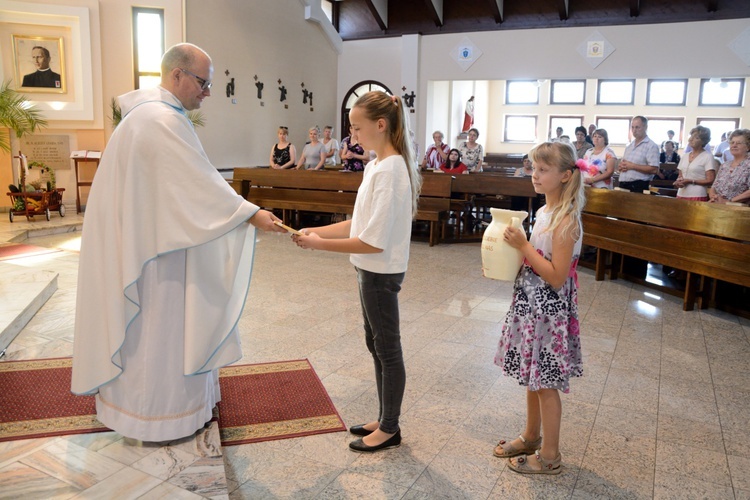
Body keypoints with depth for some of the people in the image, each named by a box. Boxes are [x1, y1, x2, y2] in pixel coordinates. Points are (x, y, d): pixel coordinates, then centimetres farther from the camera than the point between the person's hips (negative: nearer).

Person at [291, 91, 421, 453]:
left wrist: (319, 244, -19)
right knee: (376, 344, 19)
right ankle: (385, 419, 35)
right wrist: (317, 231, 2)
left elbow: (373, 242, -25)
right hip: (372, 270, 10)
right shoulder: (377, 165, 8)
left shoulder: (389, 171, -22)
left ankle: (390, 429, 25)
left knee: (387, 348, 5)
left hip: (381, 273, -10)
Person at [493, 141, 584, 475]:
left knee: (546, 384, 4)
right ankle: (531, 437, 38)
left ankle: (549, 456, 21)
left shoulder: (566, 222, -20)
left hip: (549, 312, -9)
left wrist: (523, 246, -23)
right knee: (532, 378, 20)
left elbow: (557, 277, -24)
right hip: (531, 305, 9)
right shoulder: (545, 212, 7)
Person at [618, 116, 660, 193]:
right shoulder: (629, 146, 18)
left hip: (638, 187, -7)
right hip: (623, 186, 7)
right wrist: (622, 166, -1)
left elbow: (654, 169, -15)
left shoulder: (651, 146, -5)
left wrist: (632, 166, -16)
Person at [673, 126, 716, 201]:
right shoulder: (685, 156, 15)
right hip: (681, 195, 5)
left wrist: (690, 181, -14)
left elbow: (710, 181, -7)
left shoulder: (708, 157, -3)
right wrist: (678, 182, -2)